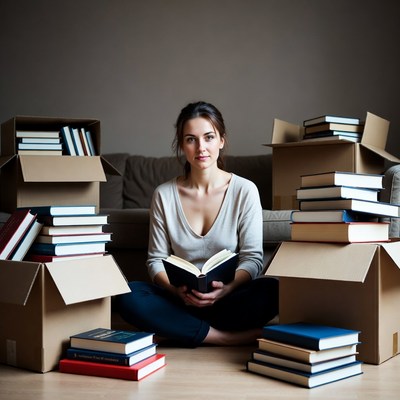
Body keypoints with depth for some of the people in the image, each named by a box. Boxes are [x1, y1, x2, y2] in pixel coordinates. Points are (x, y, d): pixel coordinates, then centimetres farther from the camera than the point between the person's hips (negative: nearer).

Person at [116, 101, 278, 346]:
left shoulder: (244, 190, -2)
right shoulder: (164, 195, 3)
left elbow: (253, 258, -4)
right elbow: (156, 259, 4)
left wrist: (227, 288, -25)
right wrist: (176, 289, -18)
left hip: (230, 298, -1)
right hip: (181, 300, 2)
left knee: (272, 290, -31)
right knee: (129, 297, -27)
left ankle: (181, 331, -20)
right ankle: (231, 337, -23)